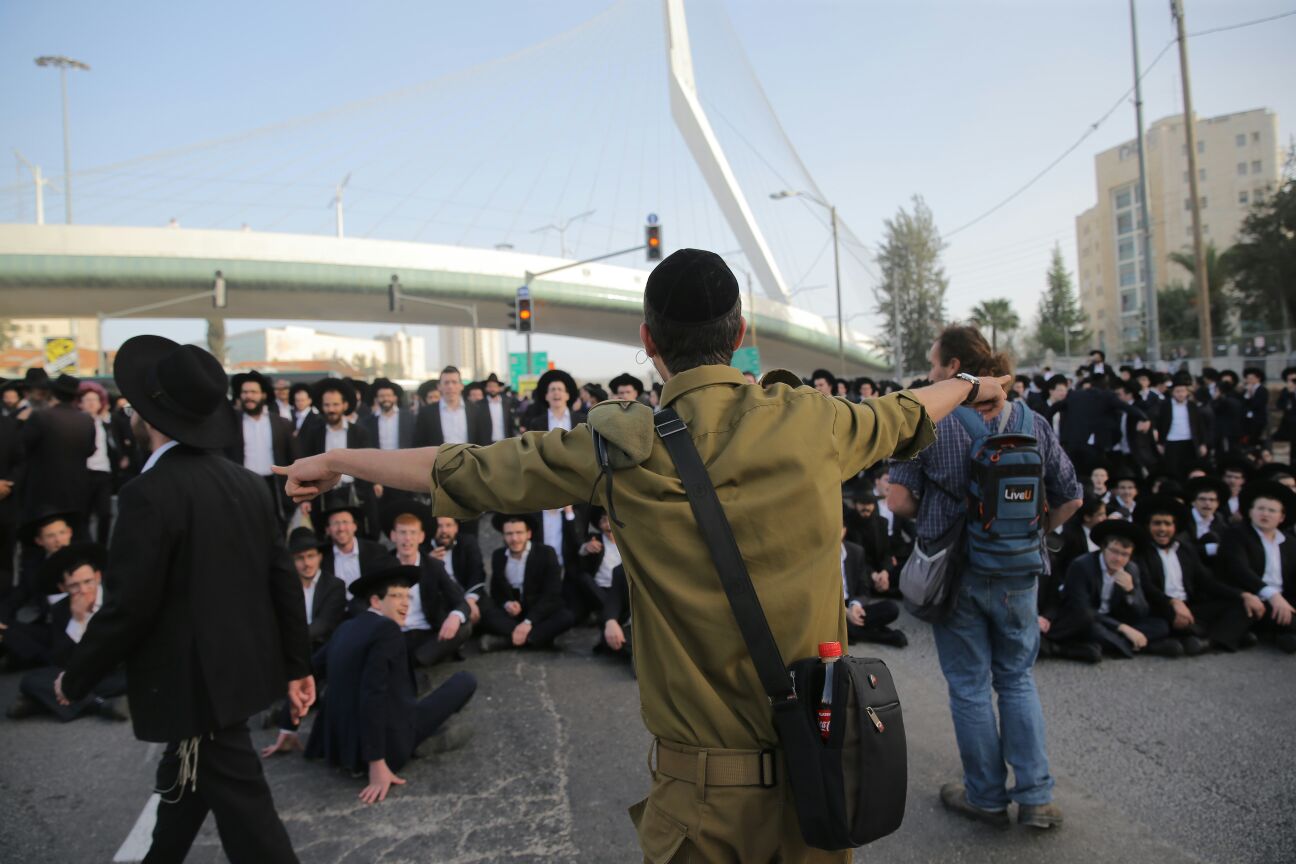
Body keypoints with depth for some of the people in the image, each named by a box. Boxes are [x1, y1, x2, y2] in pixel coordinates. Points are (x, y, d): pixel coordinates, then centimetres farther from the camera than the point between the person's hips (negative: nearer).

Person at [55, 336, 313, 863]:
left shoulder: (150, 492, -21)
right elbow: (284, 580, 3)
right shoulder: (247, 483, 1)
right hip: (240, 667, 8)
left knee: (244, 811, 4)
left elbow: (128, 607, -19)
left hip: (197, 682, -8)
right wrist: (298, 664, 10)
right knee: (183, 781, 28)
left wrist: (74, 679, -1)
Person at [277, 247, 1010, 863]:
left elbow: (463, 472, -3)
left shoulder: (624, 447, -14)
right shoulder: (810, 420, -7)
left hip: (706, 787, -2)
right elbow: (905, 417, 14)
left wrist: (338, 460, 13)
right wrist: (970, 385, 37)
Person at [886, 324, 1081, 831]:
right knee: (1017, 678, 19)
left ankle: (987, 797, 24)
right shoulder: (1032, 420, 1)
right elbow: (1070, 498, 4)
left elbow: (899, 500, -15)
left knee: (969, 685, 10)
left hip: (954, 573, -3)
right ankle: (1036, 797, 20)